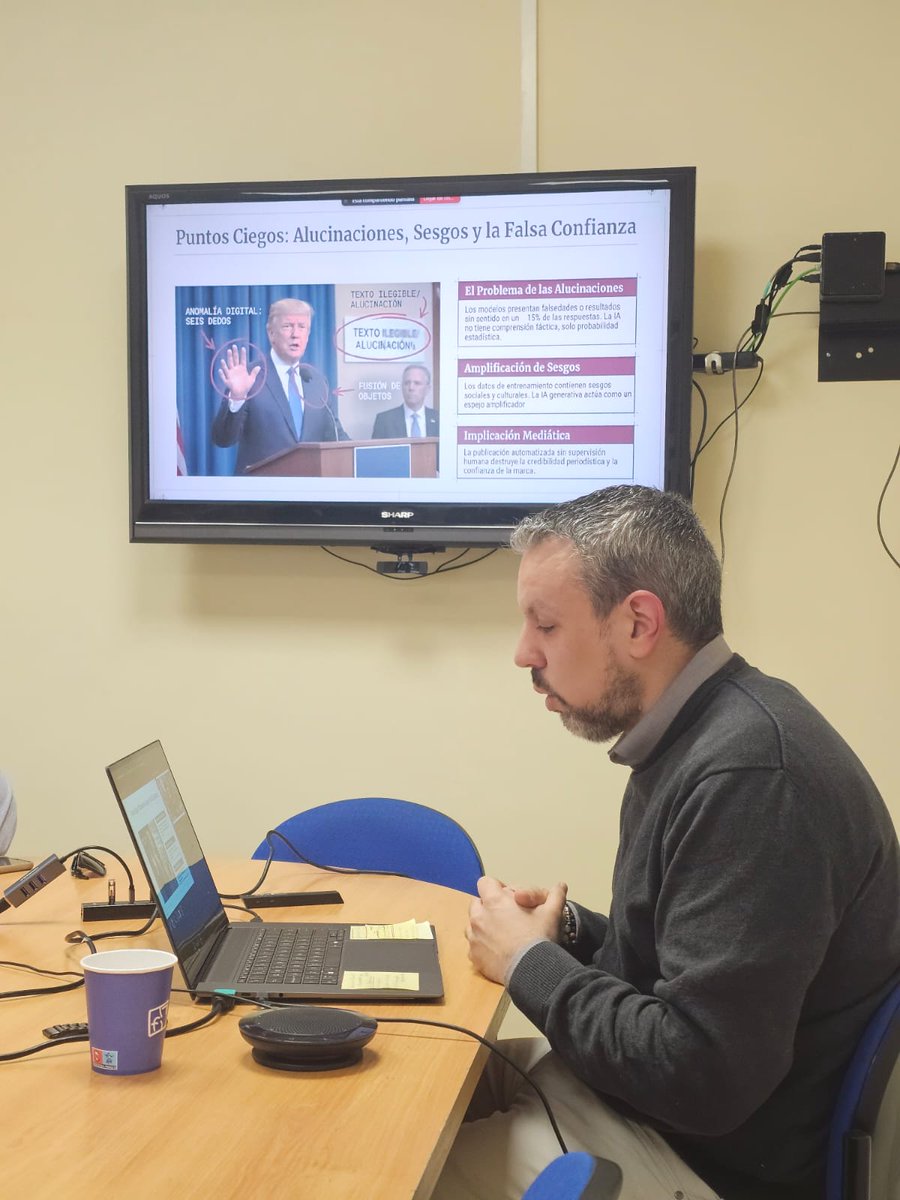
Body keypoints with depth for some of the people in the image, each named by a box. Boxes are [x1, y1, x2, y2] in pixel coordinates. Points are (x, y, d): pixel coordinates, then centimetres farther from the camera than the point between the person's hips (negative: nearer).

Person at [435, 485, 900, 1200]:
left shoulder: (748, 772, -27)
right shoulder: (698, 738, 4)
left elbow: (700, 1075, -29)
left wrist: (529, 965, -15)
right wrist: (569, 932, -1)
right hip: (656, 1089, 9)